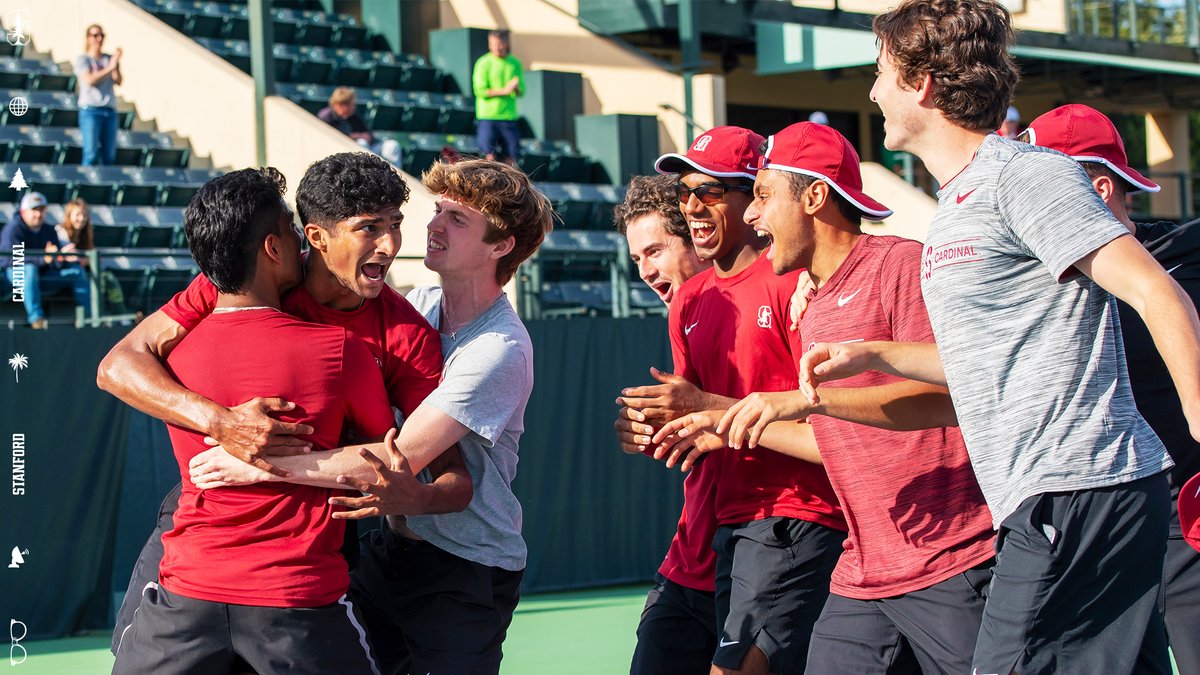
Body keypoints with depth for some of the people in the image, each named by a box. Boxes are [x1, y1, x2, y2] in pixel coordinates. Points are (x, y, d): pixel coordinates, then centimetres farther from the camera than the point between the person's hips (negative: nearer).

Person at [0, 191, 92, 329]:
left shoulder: (49, 231, 7)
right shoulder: (12, 230, -13)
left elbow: (57, 263, 1)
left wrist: (63, 257, -25)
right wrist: (43, 259, -41)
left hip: (42, 276, 7)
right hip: (14, 274, -7)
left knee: (77, 271, -5)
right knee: (29, 269, -40)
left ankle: (89, 317, -8)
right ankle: (35, 317, -47)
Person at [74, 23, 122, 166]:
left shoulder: (109, 59, 14)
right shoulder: (82, 59, 5)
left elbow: (118, 81, 1)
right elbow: (89, 80, -10)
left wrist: (117, 63, -15)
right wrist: (109, 68, -16)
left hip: (110, 111, 4)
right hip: (90, 110, -4)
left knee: (109, 157, 0)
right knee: (91, 154, -13)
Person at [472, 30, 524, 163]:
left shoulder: (515, 63, 10)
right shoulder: (484, 63, -3)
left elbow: (521, 91, 10)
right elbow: (480, 90, -10)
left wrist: (516, 88, -14)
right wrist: (505, 90, -15)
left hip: (509, 116, 4)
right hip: (488, 117, -4)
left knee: (511, 158, 2)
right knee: (490, 157, -7)